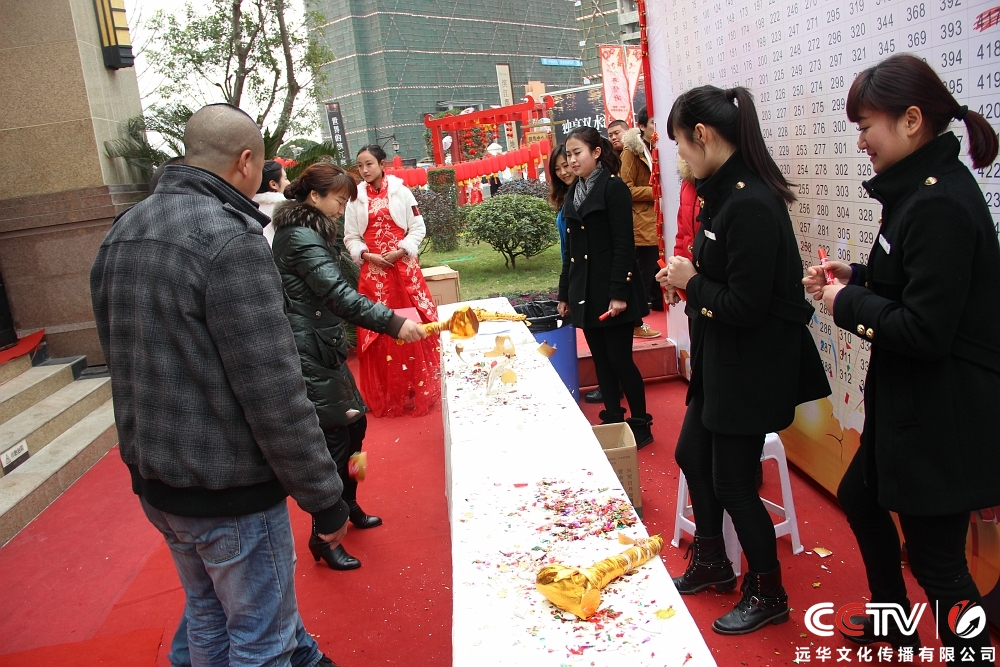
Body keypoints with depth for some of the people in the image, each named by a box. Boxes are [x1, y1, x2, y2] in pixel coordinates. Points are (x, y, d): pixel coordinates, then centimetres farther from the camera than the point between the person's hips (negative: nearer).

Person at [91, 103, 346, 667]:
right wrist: (325, 499, -15)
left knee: (208, 619, 24)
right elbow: (273, 393, -24)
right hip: (229, 493, -9)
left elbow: (127, 364, 13)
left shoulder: (122, 233, 6)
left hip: (153, 481, 9)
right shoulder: (230, 239, -22)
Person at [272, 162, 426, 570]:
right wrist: (393, 323, -34)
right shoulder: (302, 237, -18)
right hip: (309, 352, -10)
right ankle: (323, 536, 2)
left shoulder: (306, 230, 16)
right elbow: (338, 295, -29)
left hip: (322, 348, 10)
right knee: (336, 434, -8)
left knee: (353, 423, 16)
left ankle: (346, 506, 31)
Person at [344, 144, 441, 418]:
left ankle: (420, 392, 12)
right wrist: (368, 256, -8)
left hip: (403, 268, -2)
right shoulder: (355, 198, 5)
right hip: (373, 271, 2)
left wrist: (400, 252, -12)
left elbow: (417, 228, 0)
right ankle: (385, 396, 14)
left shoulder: (401, 191, 0)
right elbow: (350, 237, 8)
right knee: (377, 331, 3)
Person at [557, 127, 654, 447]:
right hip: (585, 293, 7)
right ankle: (613, 421, 21)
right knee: (601, 360, 10)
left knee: (619, 359, -4)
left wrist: (619, 293, -20)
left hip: (610, 291, -7)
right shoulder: (573, 194, 14)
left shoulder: (614, 188, -8)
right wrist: (564, 294, 16)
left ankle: (640, 425, 10)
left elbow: (624, 245, -14)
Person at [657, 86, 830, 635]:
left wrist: (691, 282, -13)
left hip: (753, 368, -10)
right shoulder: (726, 192, 5)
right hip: (721, 362, 10)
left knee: (732, 482, 4)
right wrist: (688, 280, -1)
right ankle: (711, 562, 41)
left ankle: (768, 594, 28)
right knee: (692, 453, 20)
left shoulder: (751, 205, -25)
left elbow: (746, 306, -27)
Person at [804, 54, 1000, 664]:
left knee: (937, 560, 3)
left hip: (945, 418, -11)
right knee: (860, 497, 26)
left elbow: (924, 331, -27)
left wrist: (848, 303, -14)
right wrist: (856, 278, 3)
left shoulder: (940, 205, -24)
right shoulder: (924, 189, 7)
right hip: (912, 403, 11)